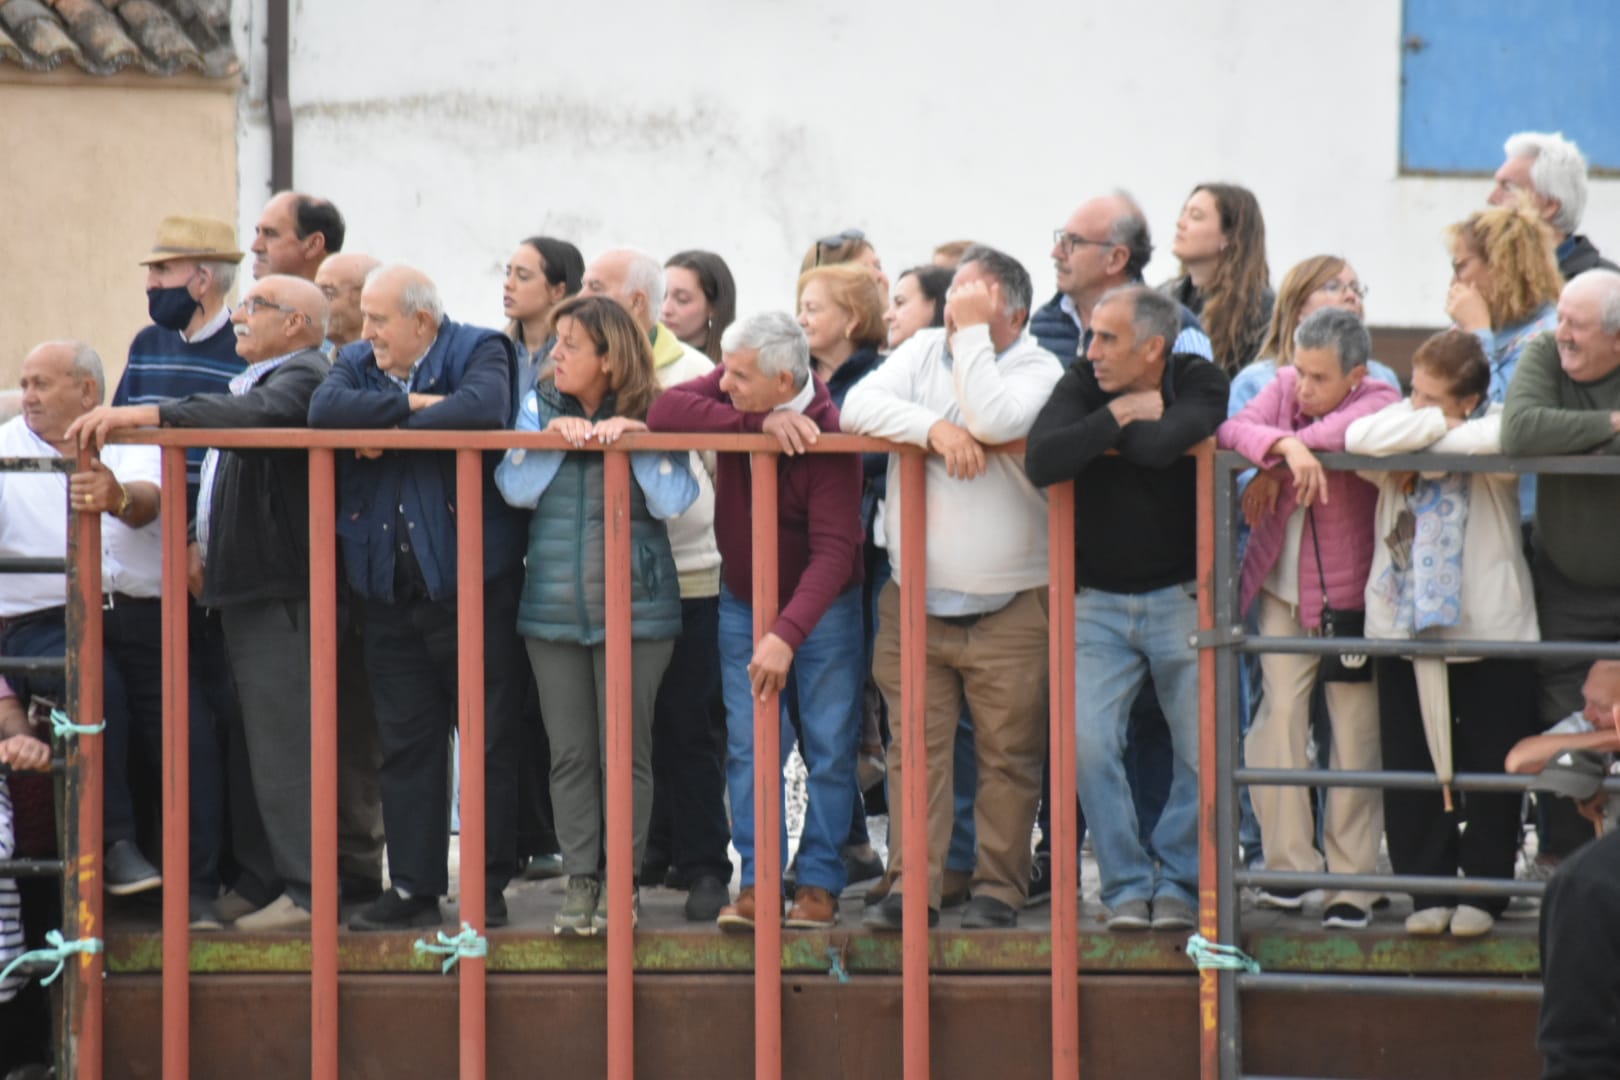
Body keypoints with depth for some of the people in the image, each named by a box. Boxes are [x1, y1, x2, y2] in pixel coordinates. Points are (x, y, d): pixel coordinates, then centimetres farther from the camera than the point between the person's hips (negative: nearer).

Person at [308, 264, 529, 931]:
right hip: (391, 591, 5)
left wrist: (389, 437, -14)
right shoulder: (359, 364, 12)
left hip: (471, 582, -5)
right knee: (405, 744, 7)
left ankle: (489, 886, 7)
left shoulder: (478, 352, -2)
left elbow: (482, 409, -24)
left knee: (489, 739, 0)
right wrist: (412, 405, -15)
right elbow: (324, 412, -8)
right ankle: (413, 888, 12)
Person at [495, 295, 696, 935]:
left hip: (635, 610, -3)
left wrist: (636, 437, -18)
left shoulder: (649, 416, -1)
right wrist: (555, 435, -15)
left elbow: (672, 501, -12)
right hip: (554, 610, 3)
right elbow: (516, 488, -5)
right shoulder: (540, 408, 7)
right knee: (569, 754, 5)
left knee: (626, 753, 0)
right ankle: (580, 882, 12)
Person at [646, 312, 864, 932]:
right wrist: (759, 422, -31)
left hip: (821, 605, -4)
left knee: (829, 749, 0)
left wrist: (787, 633, -41)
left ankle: (820, 882, 8)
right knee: (748, 747, 0)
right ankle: (757, 881, 2)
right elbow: (663, 411, -23)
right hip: (743, 602, 4)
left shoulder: (825, 435, -26)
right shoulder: (735, 396, -10)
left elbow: (834, 548, -31)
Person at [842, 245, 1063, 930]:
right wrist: (933, 427, -17)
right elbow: (857, 407, -4)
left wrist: (973, 332, -14)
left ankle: (998, 887, 9)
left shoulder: (1038, 370, -3)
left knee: (1007, 756, 2)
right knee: (917, 750, 1)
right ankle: (913, 887, 4)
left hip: (1008, 609, -3)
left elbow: (992, 421, -23)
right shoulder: (924, 352, 10)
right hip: (915, 605, 3)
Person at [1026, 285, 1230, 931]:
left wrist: (1100, 429, -13)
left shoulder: (1199, 384, -7)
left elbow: (1161, 445, -29)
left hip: (1180, 596, -1)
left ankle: (1177, 880, 15)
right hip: (1099, 601, 1)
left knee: (1203, 750, -3)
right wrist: (1120, 416, -19)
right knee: (1088, 744, -11)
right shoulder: (1081, 386, -3)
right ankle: (1127, 884, 1)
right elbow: (1041, 462, -22)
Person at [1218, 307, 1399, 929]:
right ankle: (1290, 866, 3)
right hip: (1282, 590, 3)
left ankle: (1351, 881, 8)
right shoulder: (1286, 387, 3)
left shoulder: (1378, 402, -9)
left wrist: (1272, 469, -21)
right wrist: (1286, 447, -32)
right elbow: (1233, 431, -13)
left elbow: (1348, 429, -30)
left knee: (1354, 737, -1)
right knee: (1278, 718, -7)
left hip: (1350, 595, -3)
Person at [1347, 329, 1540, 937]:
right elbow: (1360, 440, -19)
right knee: (1411, 771, 5)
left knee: (1491, 771, 5)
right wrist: (1435, 426, -16)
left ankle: (1483, 892, 17)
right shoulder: (1401, 419, 3)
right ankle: (1429, 891, 16)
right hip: (1403, 625, 3)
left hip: (1489, 630, -3)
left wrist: (1427, 438, -17)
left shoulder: (1493, 425, -5)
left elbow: (1505, 442, -30)